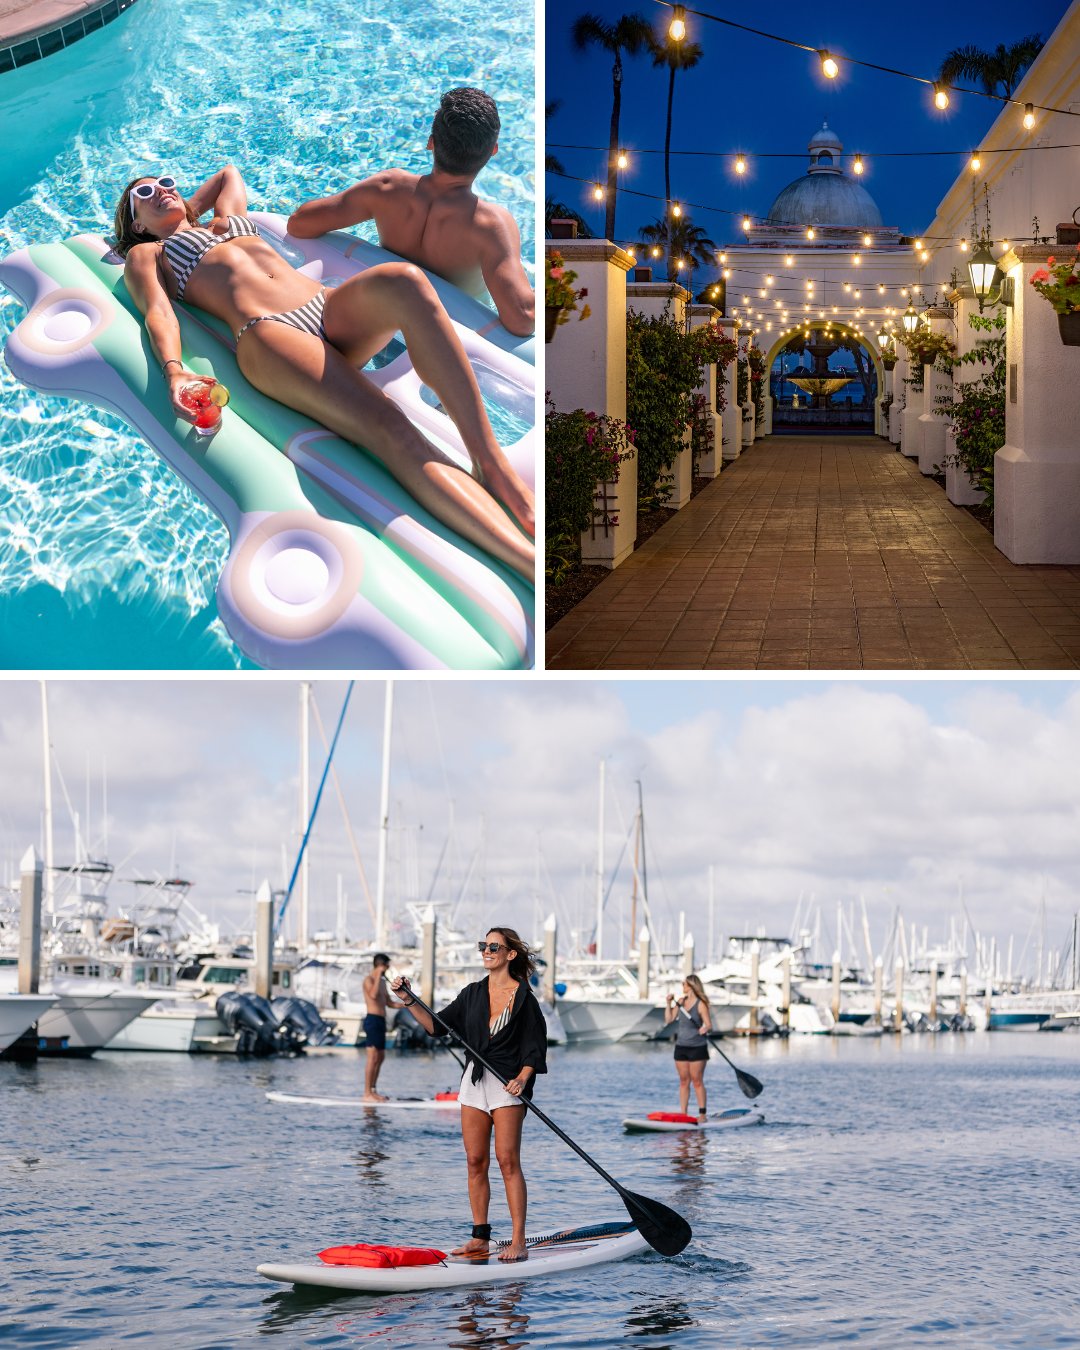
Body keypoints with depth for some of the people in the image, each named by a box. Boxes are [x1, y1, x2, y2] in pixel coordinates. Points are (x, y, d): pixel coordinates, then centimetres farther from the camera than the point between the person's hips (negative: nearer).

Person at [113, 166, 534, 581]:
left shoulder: (226, 219, 40)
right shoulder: (146, 255, 25)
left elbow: (229, 172, 60)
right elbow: (158, 312, 5)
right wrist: (173, 372, -13)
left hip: (328, 308, 6)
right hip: (266, 331, -5)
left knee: (401, 280, -33)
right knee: (386, 425, -32)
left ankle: (490, 460, -38)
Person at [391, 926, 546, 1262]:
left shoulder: (523, 998, -3)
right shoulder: (472, 994, 12)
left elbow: (535, 1048, -5)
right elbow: (437, 1026, 12)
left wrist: (523, 1079, -20)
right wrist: (410, 1001, 1)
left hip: (508, 1084, -5)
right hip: (474, 1081, 5)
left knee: (507, 1161, -10)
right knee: (475, 1161, 5)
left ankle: (518, 1242, -9)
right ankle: (480, 1237, 12)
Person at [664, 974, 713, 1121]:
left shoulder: (700, 1005, -10)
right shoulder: (681, 1002, 8)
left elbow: (709, 1025, -15)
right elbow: (669, 1020, 9)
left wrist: (705, 1028, -37)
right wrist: (669, 1003, -1)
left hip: (697, 1048, -6)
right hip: (681, 1046, 6)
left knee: (697, 1081, -4)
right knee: (683, 1081, 7)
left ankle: (702, 1114, 0)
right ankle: (683, 1114, 10)